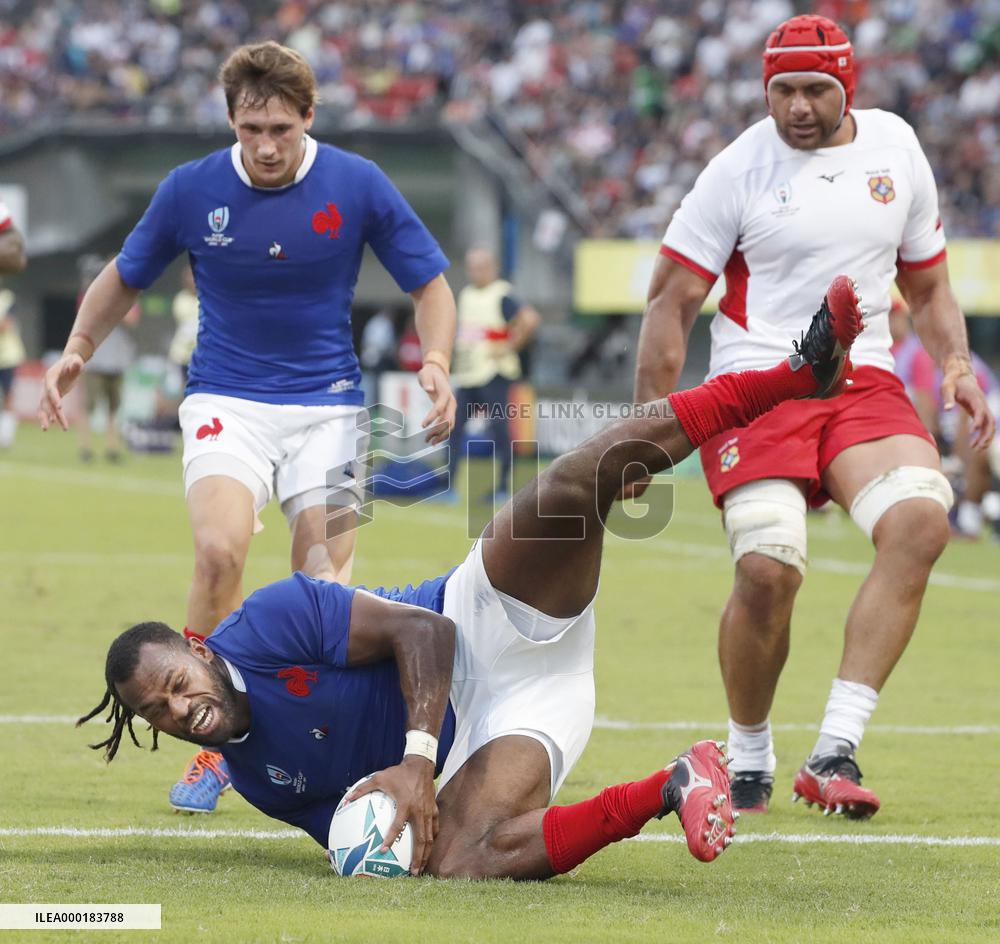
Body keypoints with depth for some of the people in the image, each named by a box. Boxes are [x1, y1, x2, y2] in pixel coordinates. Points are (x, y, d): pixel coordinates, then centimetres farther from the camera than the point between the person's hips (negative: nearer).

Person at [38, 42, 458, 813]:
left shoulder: (358, 185, -7)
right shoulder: (191, 191, -6)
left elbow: (429, 284, 2)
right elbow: (124, 279, 11)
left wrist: (436, 363, -16)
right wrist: (78, 349, -4)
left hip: (327, 403, 0)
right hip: (227, 401, 0)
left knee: (325, 586, -13)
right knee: (220, 549, -25)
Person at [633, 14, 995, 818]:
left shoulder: (896, 149, 9)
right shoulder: (739, 170, -2)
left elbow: (928, 286, 22)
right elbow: (671, 303, 1)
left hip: (864, 385, 3)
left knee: (919, 520, -25)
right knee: (768, 569, -20)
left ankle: (836, 750, -24)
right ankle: (749, 759, 7)